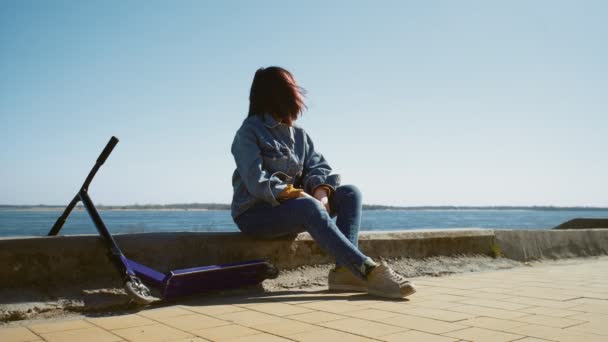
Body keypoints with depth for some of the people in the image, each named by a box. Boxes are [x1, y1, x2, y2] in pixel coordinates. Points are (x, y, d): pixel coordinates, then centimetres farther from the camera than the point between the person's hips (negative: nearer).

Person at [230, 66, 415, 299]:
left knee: (350, 193, -10)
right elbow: (257, 182, -20)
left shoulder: (299, 135, 13)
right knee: (308, 207, -36)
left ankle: (344, 270, -28)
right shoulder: (249, 133, -8)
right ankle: (368, 271, -41)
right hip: (255, 213, -7)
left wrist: (320, 191, -21)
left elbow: (318, 166, 1)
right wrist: (303, 196, -27)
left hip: (292, 208, 7)